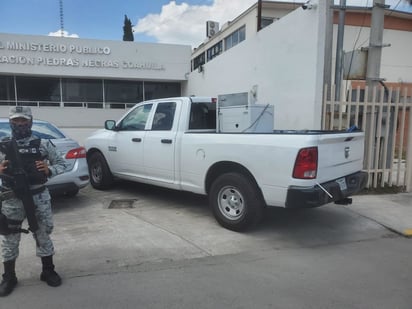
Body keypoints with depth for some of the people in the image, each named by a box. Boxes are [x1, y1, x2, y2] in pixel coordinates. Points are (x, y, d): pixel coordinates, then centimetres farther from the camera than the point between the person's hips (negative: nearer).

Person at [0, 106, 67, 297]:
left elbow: (61, 163, 6)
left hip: (39, 198, 0)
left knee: (43, 235, 10)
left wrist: (49, 170, -14)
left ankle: (48, 271, 27)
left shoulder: (43, 144, 1)